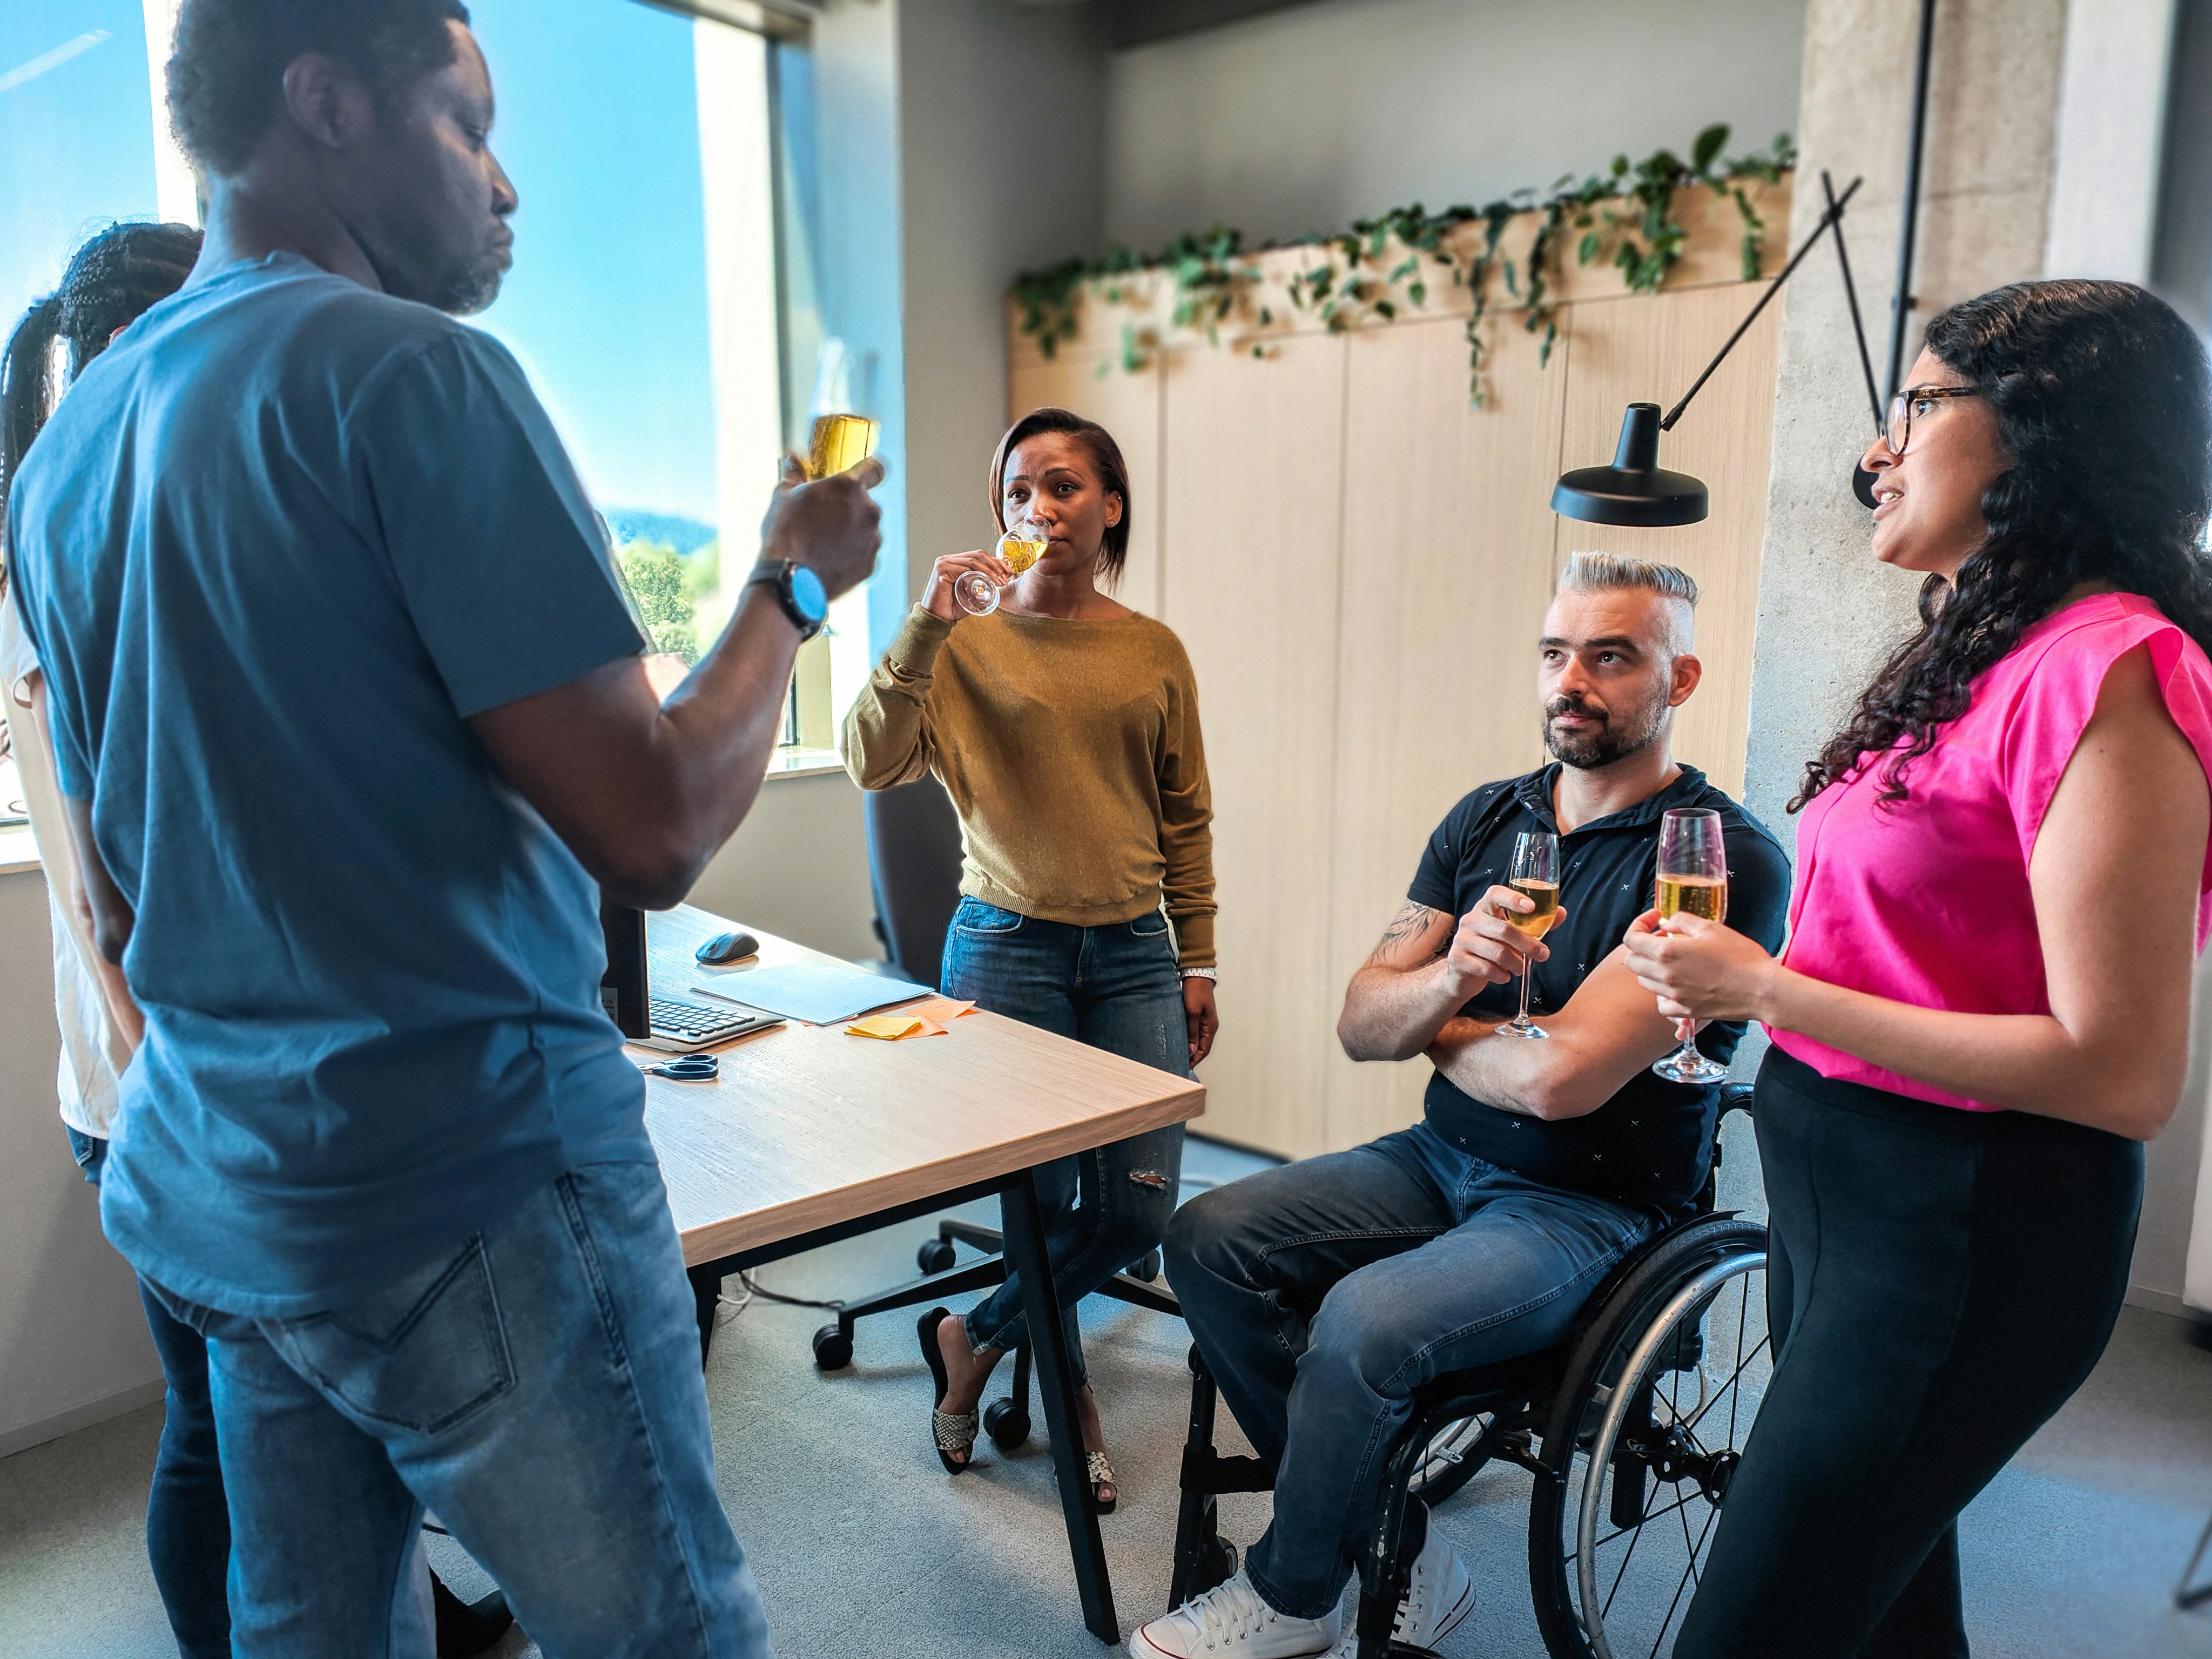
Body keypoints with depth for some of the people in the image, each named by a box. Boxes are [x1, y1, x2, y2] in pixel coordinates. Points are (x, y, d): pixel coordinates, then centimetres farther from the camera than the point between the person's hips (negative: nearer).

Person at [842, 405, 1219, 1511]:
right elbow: (872, 764, -12)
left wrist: (1198, 962, 10)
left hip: (1133, 953, 3)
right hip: (1007, 947, -3)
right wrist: (925, 626, -20)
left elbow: (1186, 819, 12)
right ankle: (1066, 1391, 29)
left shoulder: (1156, 653, 8)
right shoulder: (967, 644, 1)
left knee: (1142, 1205, -2)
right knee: (1041, 1198, 0)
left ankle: (974, 1339, 23)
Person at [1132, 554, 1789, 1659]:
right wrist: (1449, 976, -21)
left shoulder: (1725, 859, -15)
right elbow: (1360, 1025, 1)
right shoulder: (1486, 819, 5)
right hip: (1442, 1160, 7)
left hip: (1594, 1205, -6)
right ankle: (1397, 1550, 1)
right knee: (1207, 1238, -11)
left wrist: (1435, 1026, -4)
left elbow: (1559, 1077, -24)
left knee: (1365, 1321, -30)